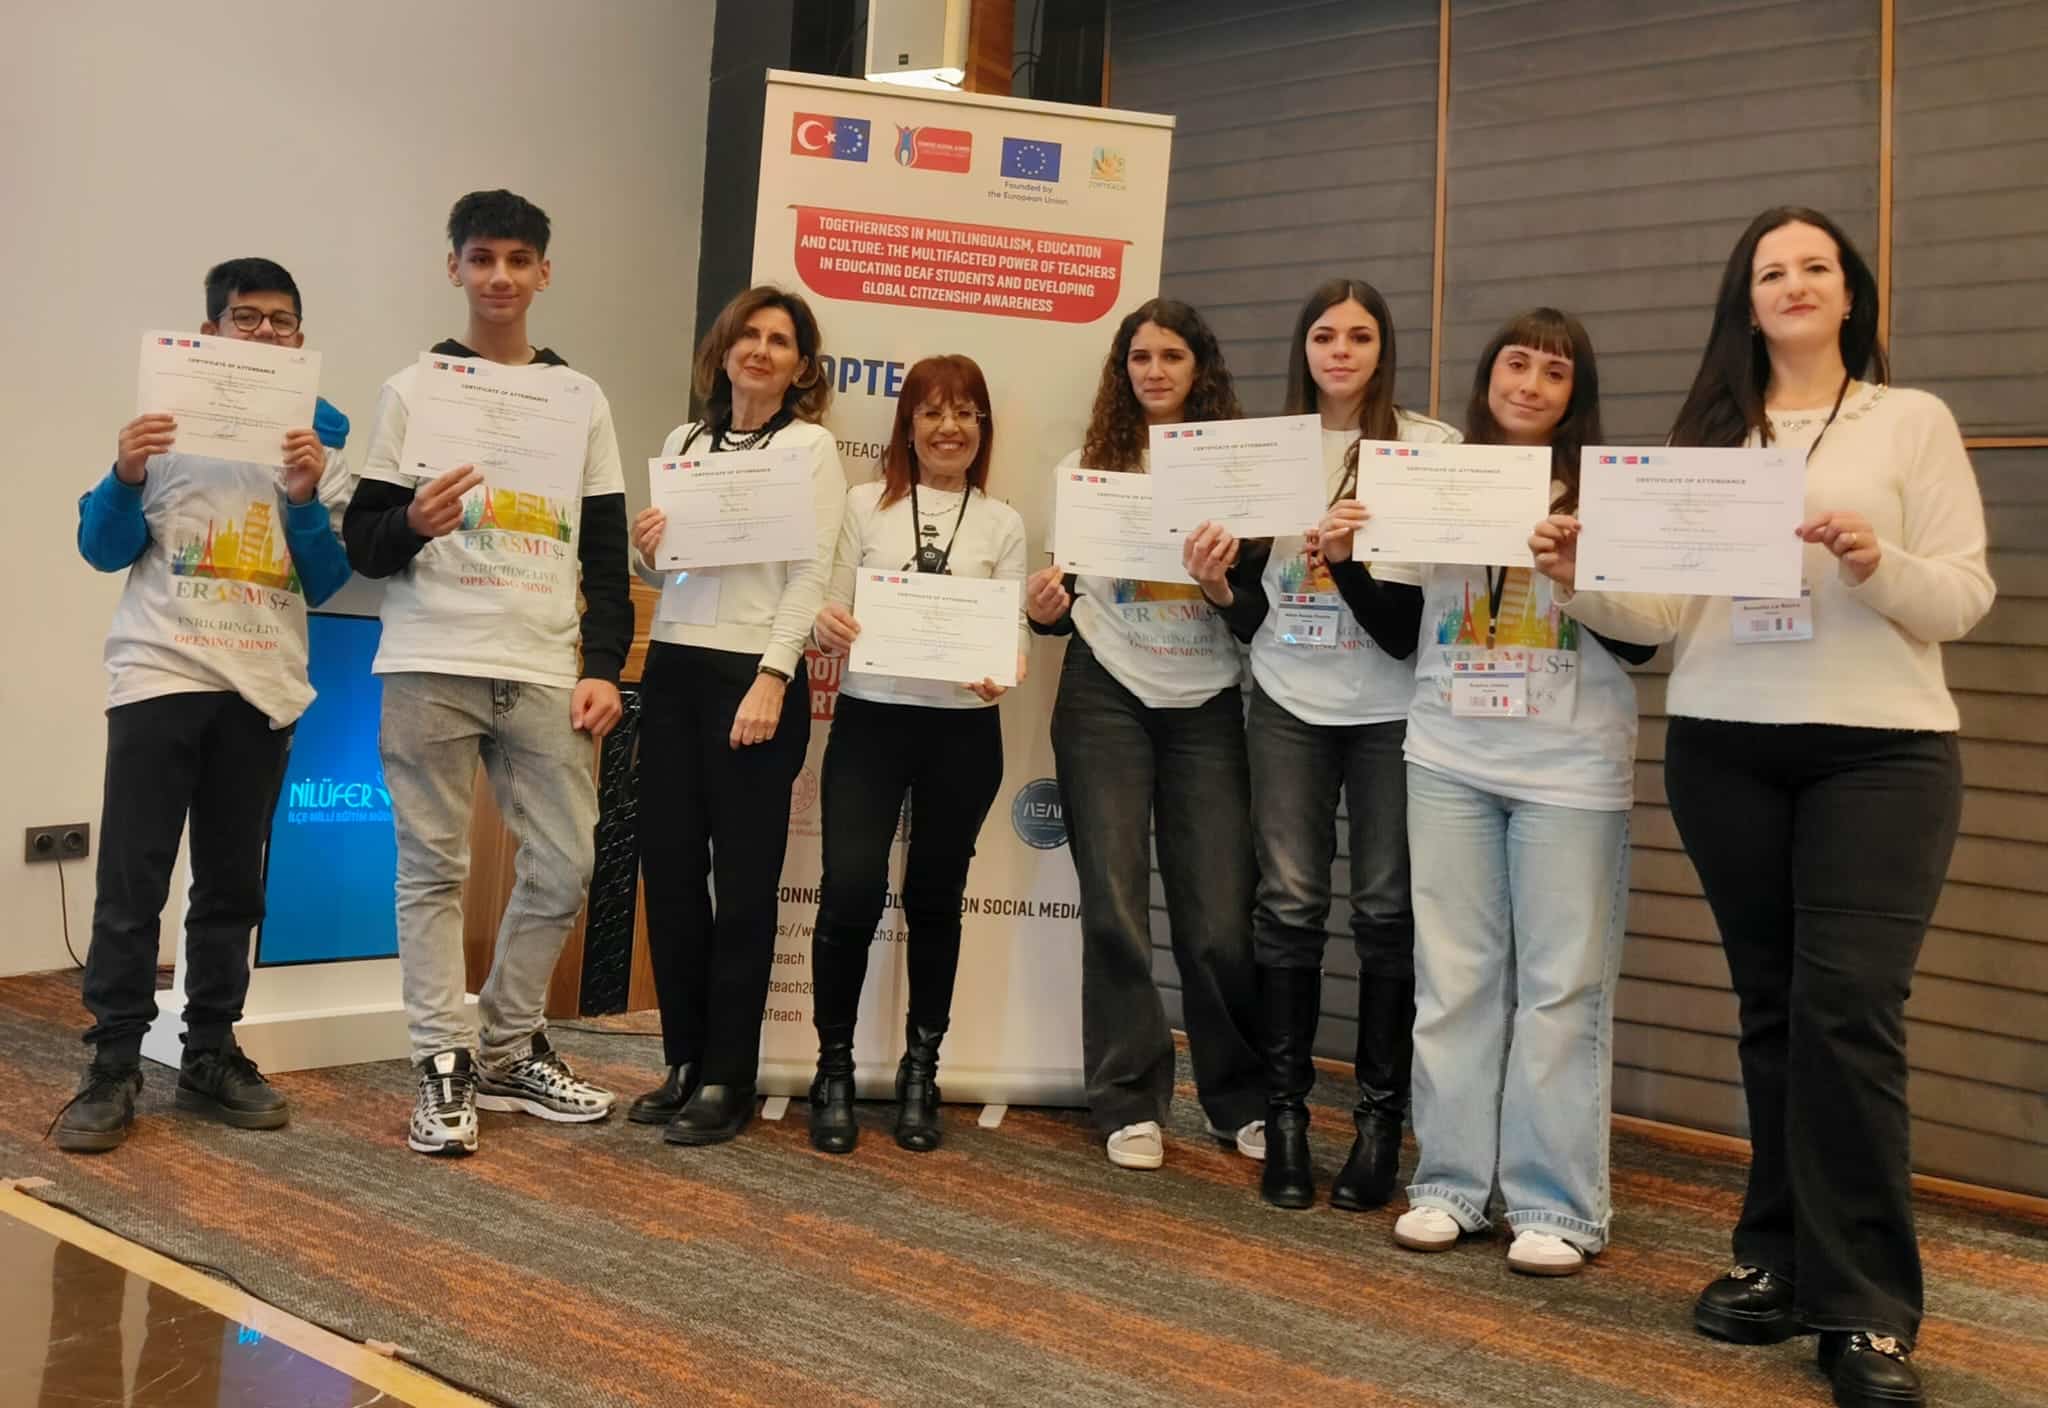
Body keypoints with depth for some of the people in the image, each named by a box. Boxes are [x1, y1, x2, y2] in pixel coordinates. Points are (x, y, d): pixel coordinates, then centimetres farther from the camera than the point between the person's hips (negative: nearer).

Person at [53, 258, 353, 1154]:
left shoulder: (326, 435, 7)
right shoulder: (166, 416, 5)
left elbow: (324, 585, 3)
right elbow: (103, 551, 3)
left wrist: (307, 500, -13)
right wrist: (125, 477, -15)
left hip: (264, 684, 2)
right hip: (162, 673, -2)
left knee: (233, 884, 8)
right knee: (132, 881, -4)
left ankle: (210, 1056, 18)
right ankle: (112, 1070, 2)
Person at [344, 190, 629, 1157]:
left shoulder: (582, 398, 14)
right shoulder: (413, 389, 8)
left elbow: (606, 550, 11)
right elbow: (362, 544, 5)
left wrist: (604, 667, 1)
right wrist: (413, 523, -18)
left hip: (546, 672, 2)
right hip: (431, 667, -2)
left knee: (565, 867, 2)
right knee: (434, 868, -2)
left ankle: (511, 1051, 19)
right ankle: (445, 1068, 6)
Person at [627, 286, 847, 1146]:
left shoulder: (812, 445, 0)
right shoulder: (681, 443, 15)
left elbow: (811, 573, -8)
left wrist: (771, 680, -18)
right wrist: (643, 548, -4)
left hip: (754, 673, -5)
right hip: (672, 669, 5)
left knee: (743, 879, -1)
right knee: (669, 870, 6)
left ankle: (727, 1081, 6)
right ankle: (684, 1060, 18)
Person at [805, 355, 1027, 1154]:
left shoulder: (1002, 524, 8)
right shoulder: (866, 504, 6)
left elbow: (1011, 634, 3)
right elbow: (832, 614, 4)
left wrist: (1003, 671, -19)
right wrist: (827, 627, -19)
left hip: (964, 730, 1)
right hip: (869, 718, -1)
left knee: (934, 899, 8)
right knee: (851, 892, -10)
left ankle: (920, 1073, 21)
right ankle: (835, 1068, 8)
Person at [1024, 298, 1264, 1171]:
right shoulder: (1085, 468, 6)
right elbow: (1065, 598, 11)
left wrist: (1231, 566, -20)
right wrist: (1044, 610, -12)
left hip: (1207, 706, 0)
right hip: (1106, 698, 1)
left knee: (1221, 918, 0)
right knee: (1114, 908, 1)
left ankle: (1242, 1100, 17)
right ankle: (1129, 1101, 12)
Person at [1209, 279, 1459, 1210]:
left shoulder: (1431, 446, 2)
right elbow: (1250, 604, 13)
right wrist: (1217, 584, -7)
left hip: (1392, 708, -2)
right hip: (1287, 703, 2)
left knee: (1387, 908, 1)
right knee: (1289, 904, 0)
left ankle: (1381, 1115, 12)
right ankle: (1285, 1112, 9)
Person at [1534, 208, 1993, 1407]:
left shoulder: (1914, 420, 5)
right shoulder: (1704, 436, 12)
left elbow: (1967, 596, -2)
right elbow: (1667, 612, 4)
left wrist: (1879, 566, -20)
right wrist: (1584, 579, -14)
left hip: (1880, 749, -3)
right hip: (1722, 751, 3)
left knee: (1849, 1009, -10)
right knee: (1771, 1006, 9)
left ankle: (1868, 1307, -2)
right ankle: (1780, 1257, 20)